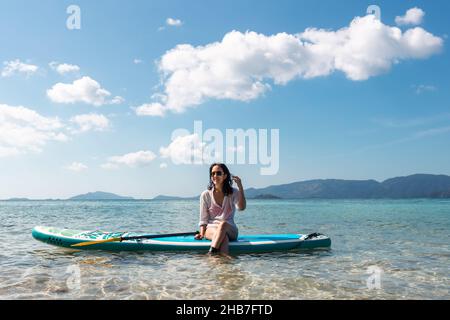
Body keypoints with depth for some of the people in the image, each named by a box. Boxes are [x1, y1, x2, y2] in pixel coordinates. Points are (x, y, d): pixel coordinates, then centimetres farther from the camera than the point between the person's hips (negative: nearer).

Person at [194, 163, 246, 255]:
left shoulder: (233, 192, 7)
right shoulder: (206, 195, 7)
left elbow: (241, 207, -15)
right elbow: (203, 219, 7)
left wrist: (240, 187, -19)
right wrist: (202, 233, -10)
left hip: (230, 230, 0)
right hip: (211, 228, 0)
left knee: (223, 224, -37)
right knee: (223, 237, -36)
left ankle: (211, 253, -48)